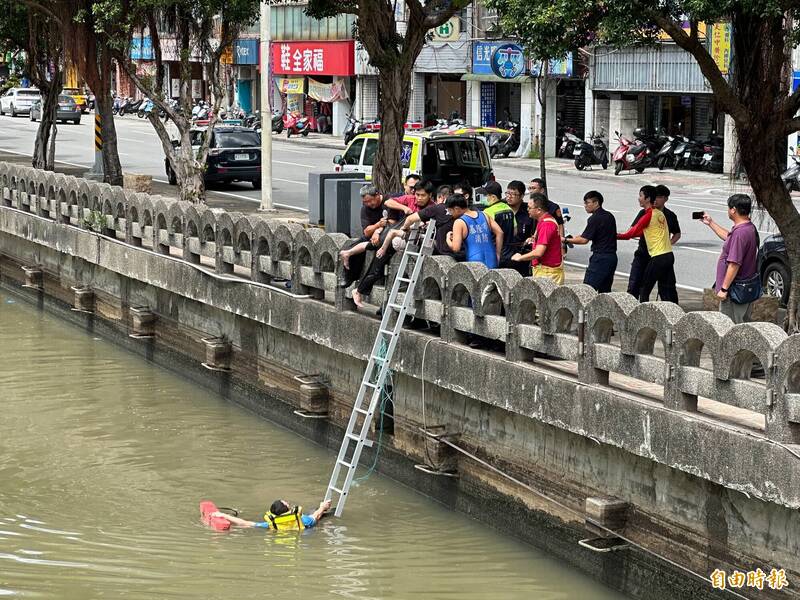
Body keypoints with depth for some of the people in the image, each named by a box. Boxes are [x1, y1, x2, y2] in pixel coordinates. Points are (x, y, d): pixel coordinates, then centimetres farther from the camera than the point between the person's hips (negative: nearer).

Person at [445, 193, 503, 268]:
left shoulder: (459, 222, -6)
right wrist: (497, 253, 12)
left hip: (474, 264, -5)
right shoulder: (484, 216, 11)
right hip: (492, 264, 5)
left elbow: (456, 248, -13)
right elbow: (499, 232, 6)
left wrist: (448, 239, 8)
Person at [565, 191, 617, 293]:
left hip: (600, 257, -9)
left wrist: (567, 240, -6)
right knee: (605, 290, 11)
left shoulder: (595, 219, -13)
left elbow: (584, 240, -16)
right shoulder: (610, 216, 13)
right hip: (612, 257, 9)